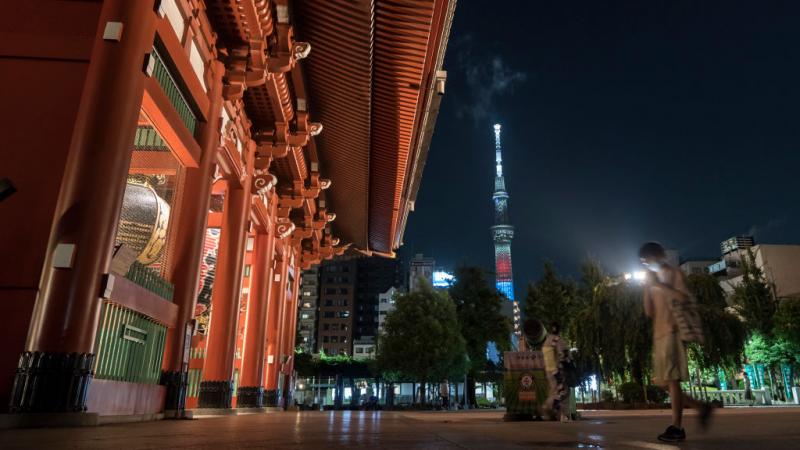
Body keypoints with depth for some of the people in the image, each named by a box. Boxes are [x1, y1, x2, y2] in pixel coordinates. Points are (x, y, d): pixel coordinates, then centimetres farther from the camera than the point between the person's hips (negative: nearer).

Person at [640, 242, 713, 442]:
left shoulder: (674, 273, 4)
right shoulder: (655, 279, 24)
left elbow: (685, 299, -13)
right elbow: (649, 312, 17)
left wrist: (659, 284, -13)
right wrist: (648, 287, 8)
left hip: (673, 331, -8)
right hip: (659, 334, 8)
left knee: (672, 379, -12)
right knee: (663, 382, 7)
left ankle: (676, 427, -10)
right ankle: (702, 407, 18)